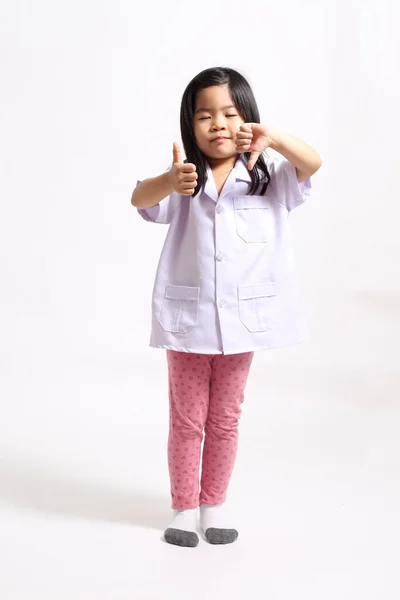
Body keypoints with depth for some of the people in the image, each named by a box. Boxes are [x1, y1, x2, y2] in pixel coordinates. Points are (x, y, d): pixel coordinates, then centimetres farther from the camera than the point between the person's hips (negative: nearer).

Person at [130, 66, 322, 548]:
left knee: (225, 418, 15)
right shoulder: (183, 181, -5)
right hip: (187, 318, -1)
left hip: (243, 318, 1)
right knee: (186, 420, 10)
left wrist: (274, 139, -39)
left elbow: (312, 164, -18)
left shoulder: (267, 177, -1)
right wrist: (171, 182, -45)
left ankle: (214, 503, 31)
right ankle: (184, 506, 26)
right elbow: (139, 199, -22)